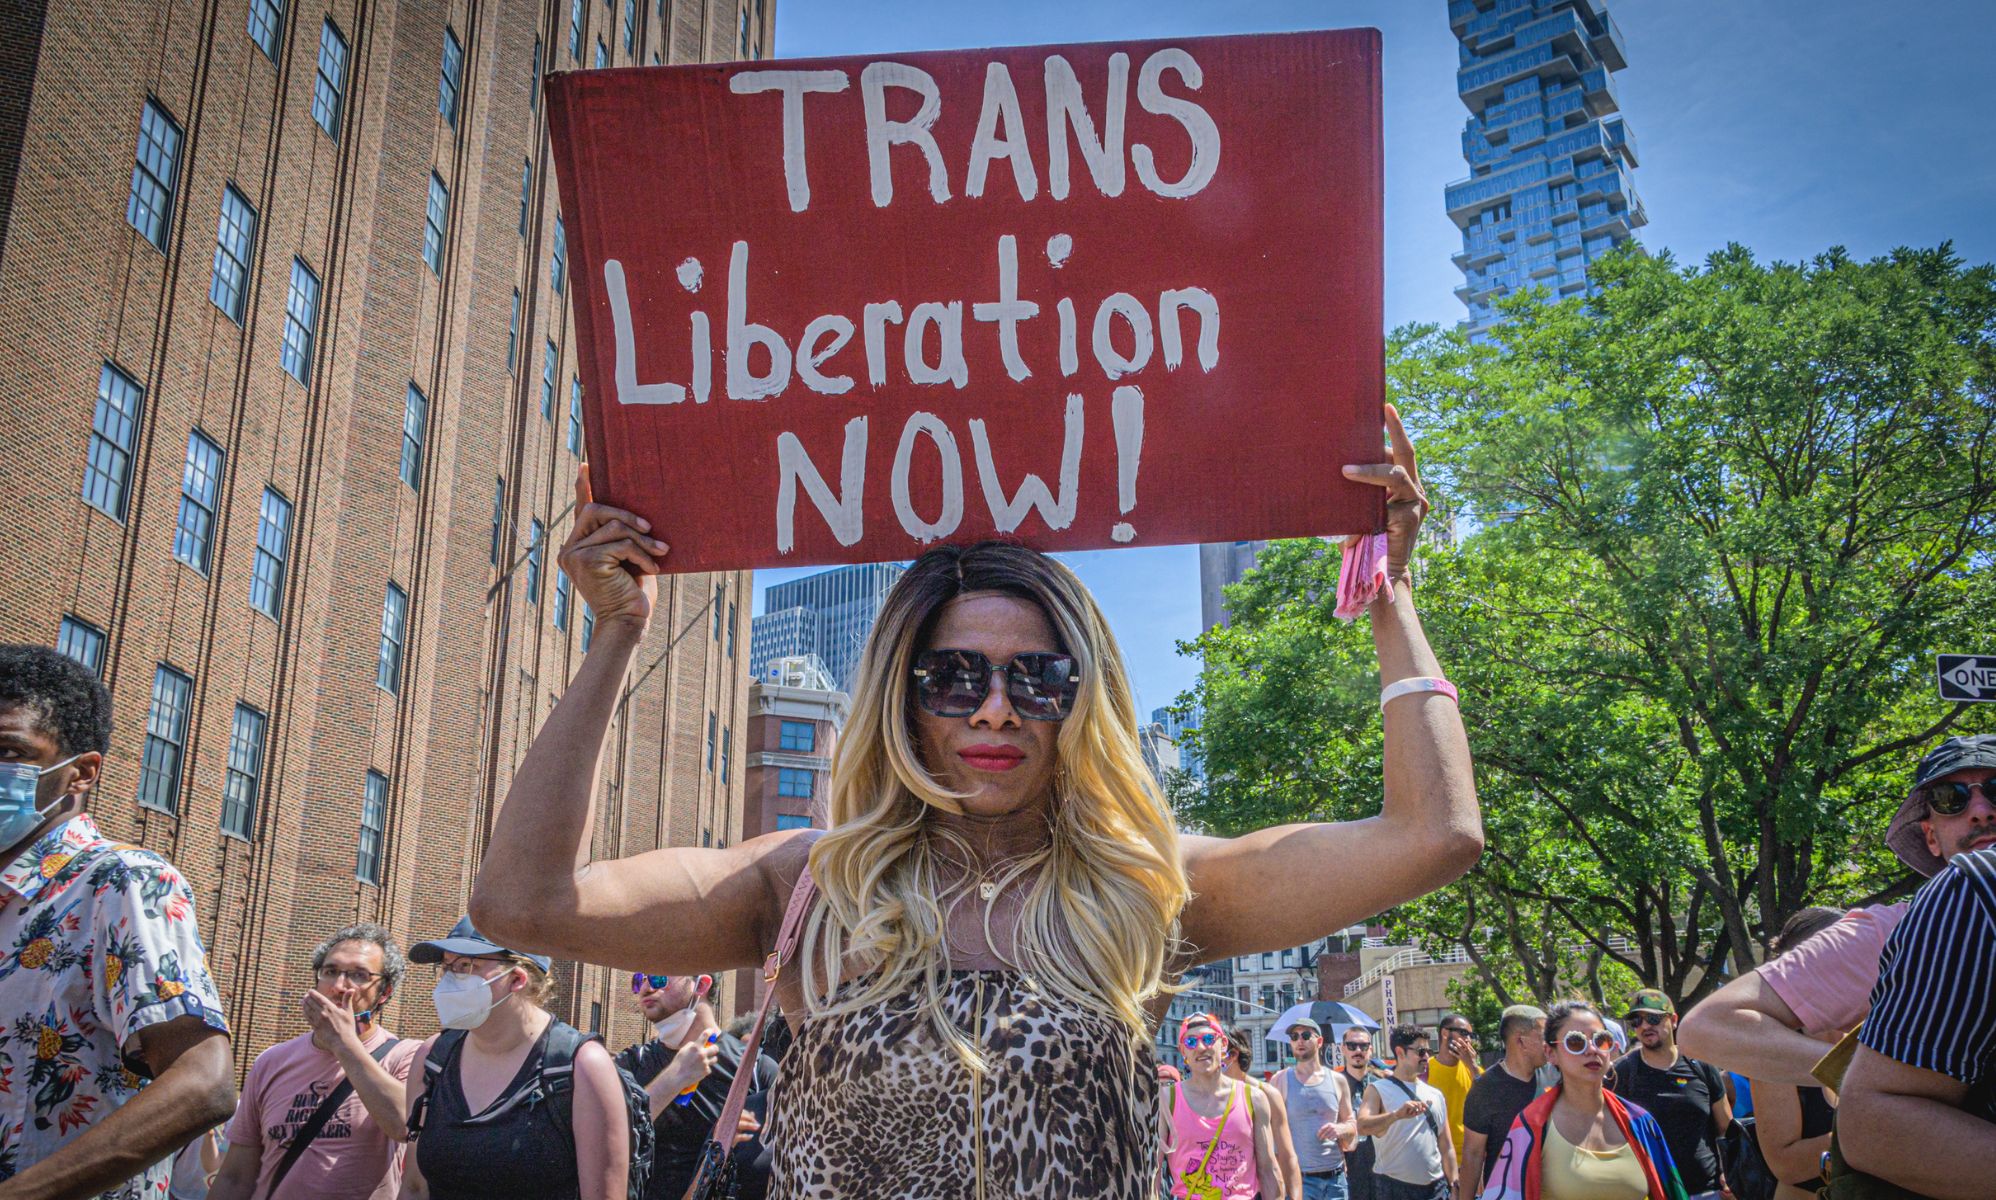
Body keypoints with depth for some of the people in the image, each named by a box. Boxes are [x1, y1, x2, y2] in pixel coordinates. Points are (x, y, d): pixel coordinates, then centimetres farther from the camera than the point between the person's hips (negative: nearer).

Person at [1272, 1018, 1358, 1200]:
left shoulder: (1337, 1080, 10)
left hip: (1335, 1177, 3)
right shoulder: (1280, 1080, 1)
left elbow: (1352, 1124, 16)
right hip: (1298, 1178, -3)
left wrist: (1341, 1128, -7)